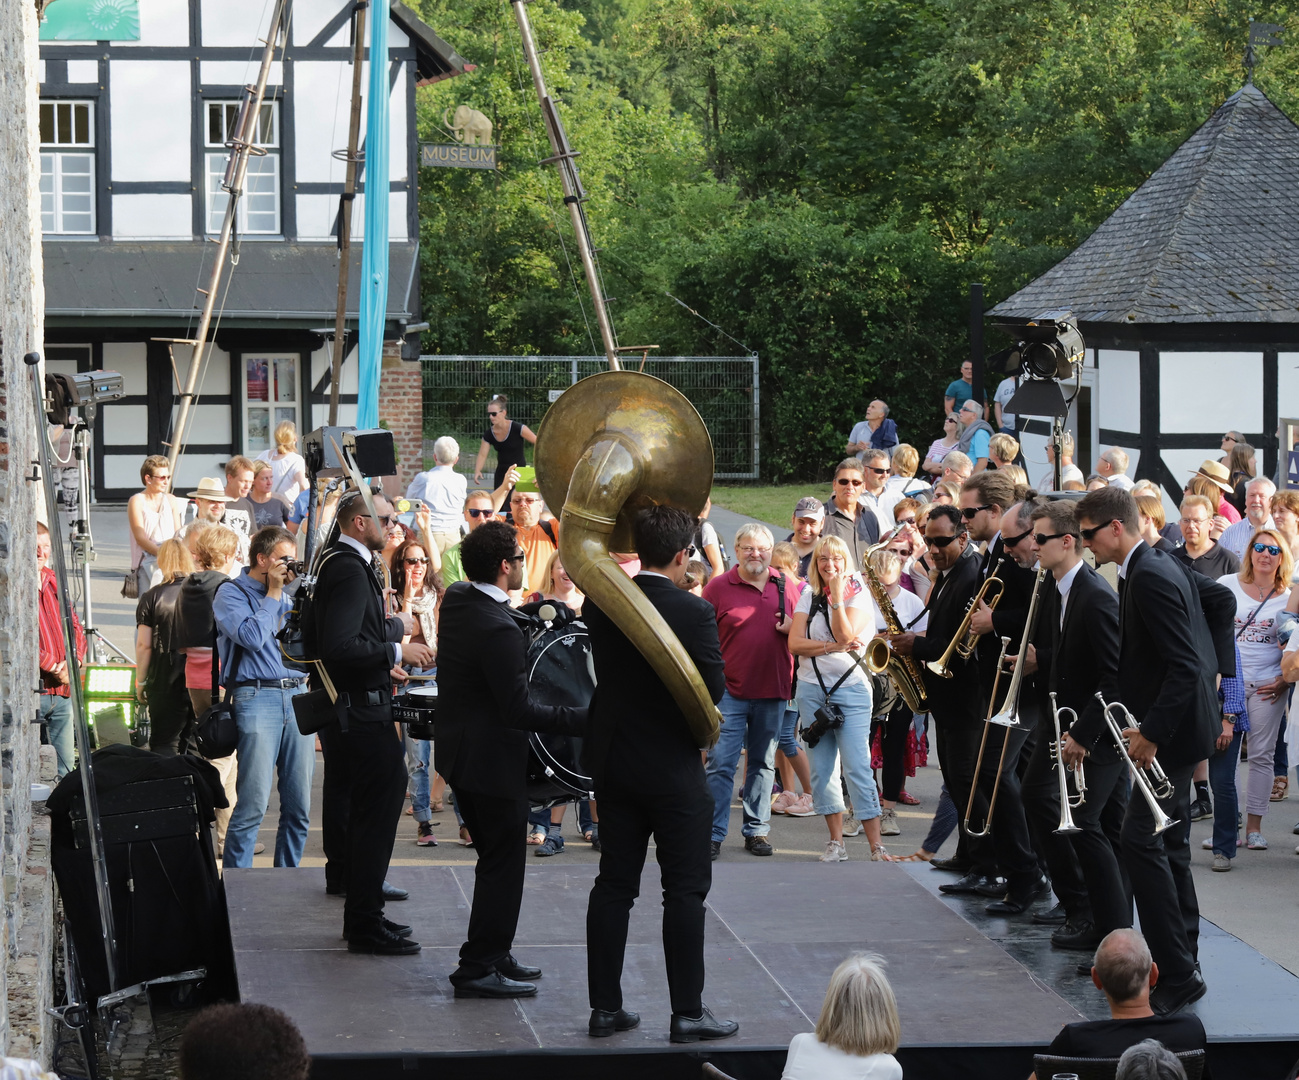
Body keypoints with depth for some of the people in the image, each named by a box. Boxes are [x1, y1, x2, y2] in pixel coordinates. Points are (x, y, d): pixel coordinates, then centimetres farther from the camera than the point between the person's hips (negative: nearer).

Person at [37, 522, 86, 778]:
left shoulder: (53, 581, 17)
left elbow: (75, 627, 21)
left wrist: (73, 660, 1)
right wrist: (53, 667, -14)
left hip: (62, 689, 7)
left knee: (64, 768, 9)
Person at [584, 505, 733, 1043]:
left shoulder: (601, 604, -3)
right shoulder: (695, 612, -17)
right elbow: (714, 687, -14)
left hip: (613, 762, 5)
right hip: (675, 767, -5)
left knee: (613, 885, 11)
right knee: (685, 891, 3)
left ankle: (605, 1006, 13)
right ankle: (687, 1012, 4)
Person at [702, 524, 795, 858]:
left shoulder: (785, 586, 8)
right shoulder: (718, 587, 0)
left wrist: (792, 627, -5)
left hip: (773, 692, 3)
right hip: (730, 690, -3)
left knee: (763, 762, 11)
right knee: (720, 763, -7)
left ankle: (757, 830, 19)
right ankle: (713, 833, -3)